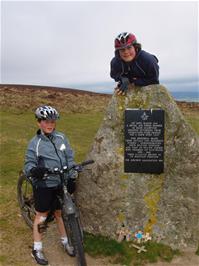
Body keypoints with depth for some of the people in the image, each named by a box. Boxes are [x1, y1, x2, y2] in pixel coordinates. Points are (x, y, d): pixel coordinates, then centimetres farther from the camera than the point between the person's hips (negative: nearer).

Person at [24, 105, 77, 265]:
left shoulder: (61, 138, -1)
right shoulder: (35, 143, -10)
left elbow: (70, 159, 3)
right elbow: (29, 163, -10)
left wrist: (72, 178, 1)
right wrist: (34, 170, -33)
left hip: (61, 184, 3)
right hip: (44, 186, -3)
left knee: (60, 213, 18)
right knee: (41, 217, 9)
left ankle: (65, 242, 39)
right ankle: (37, 250, 28)